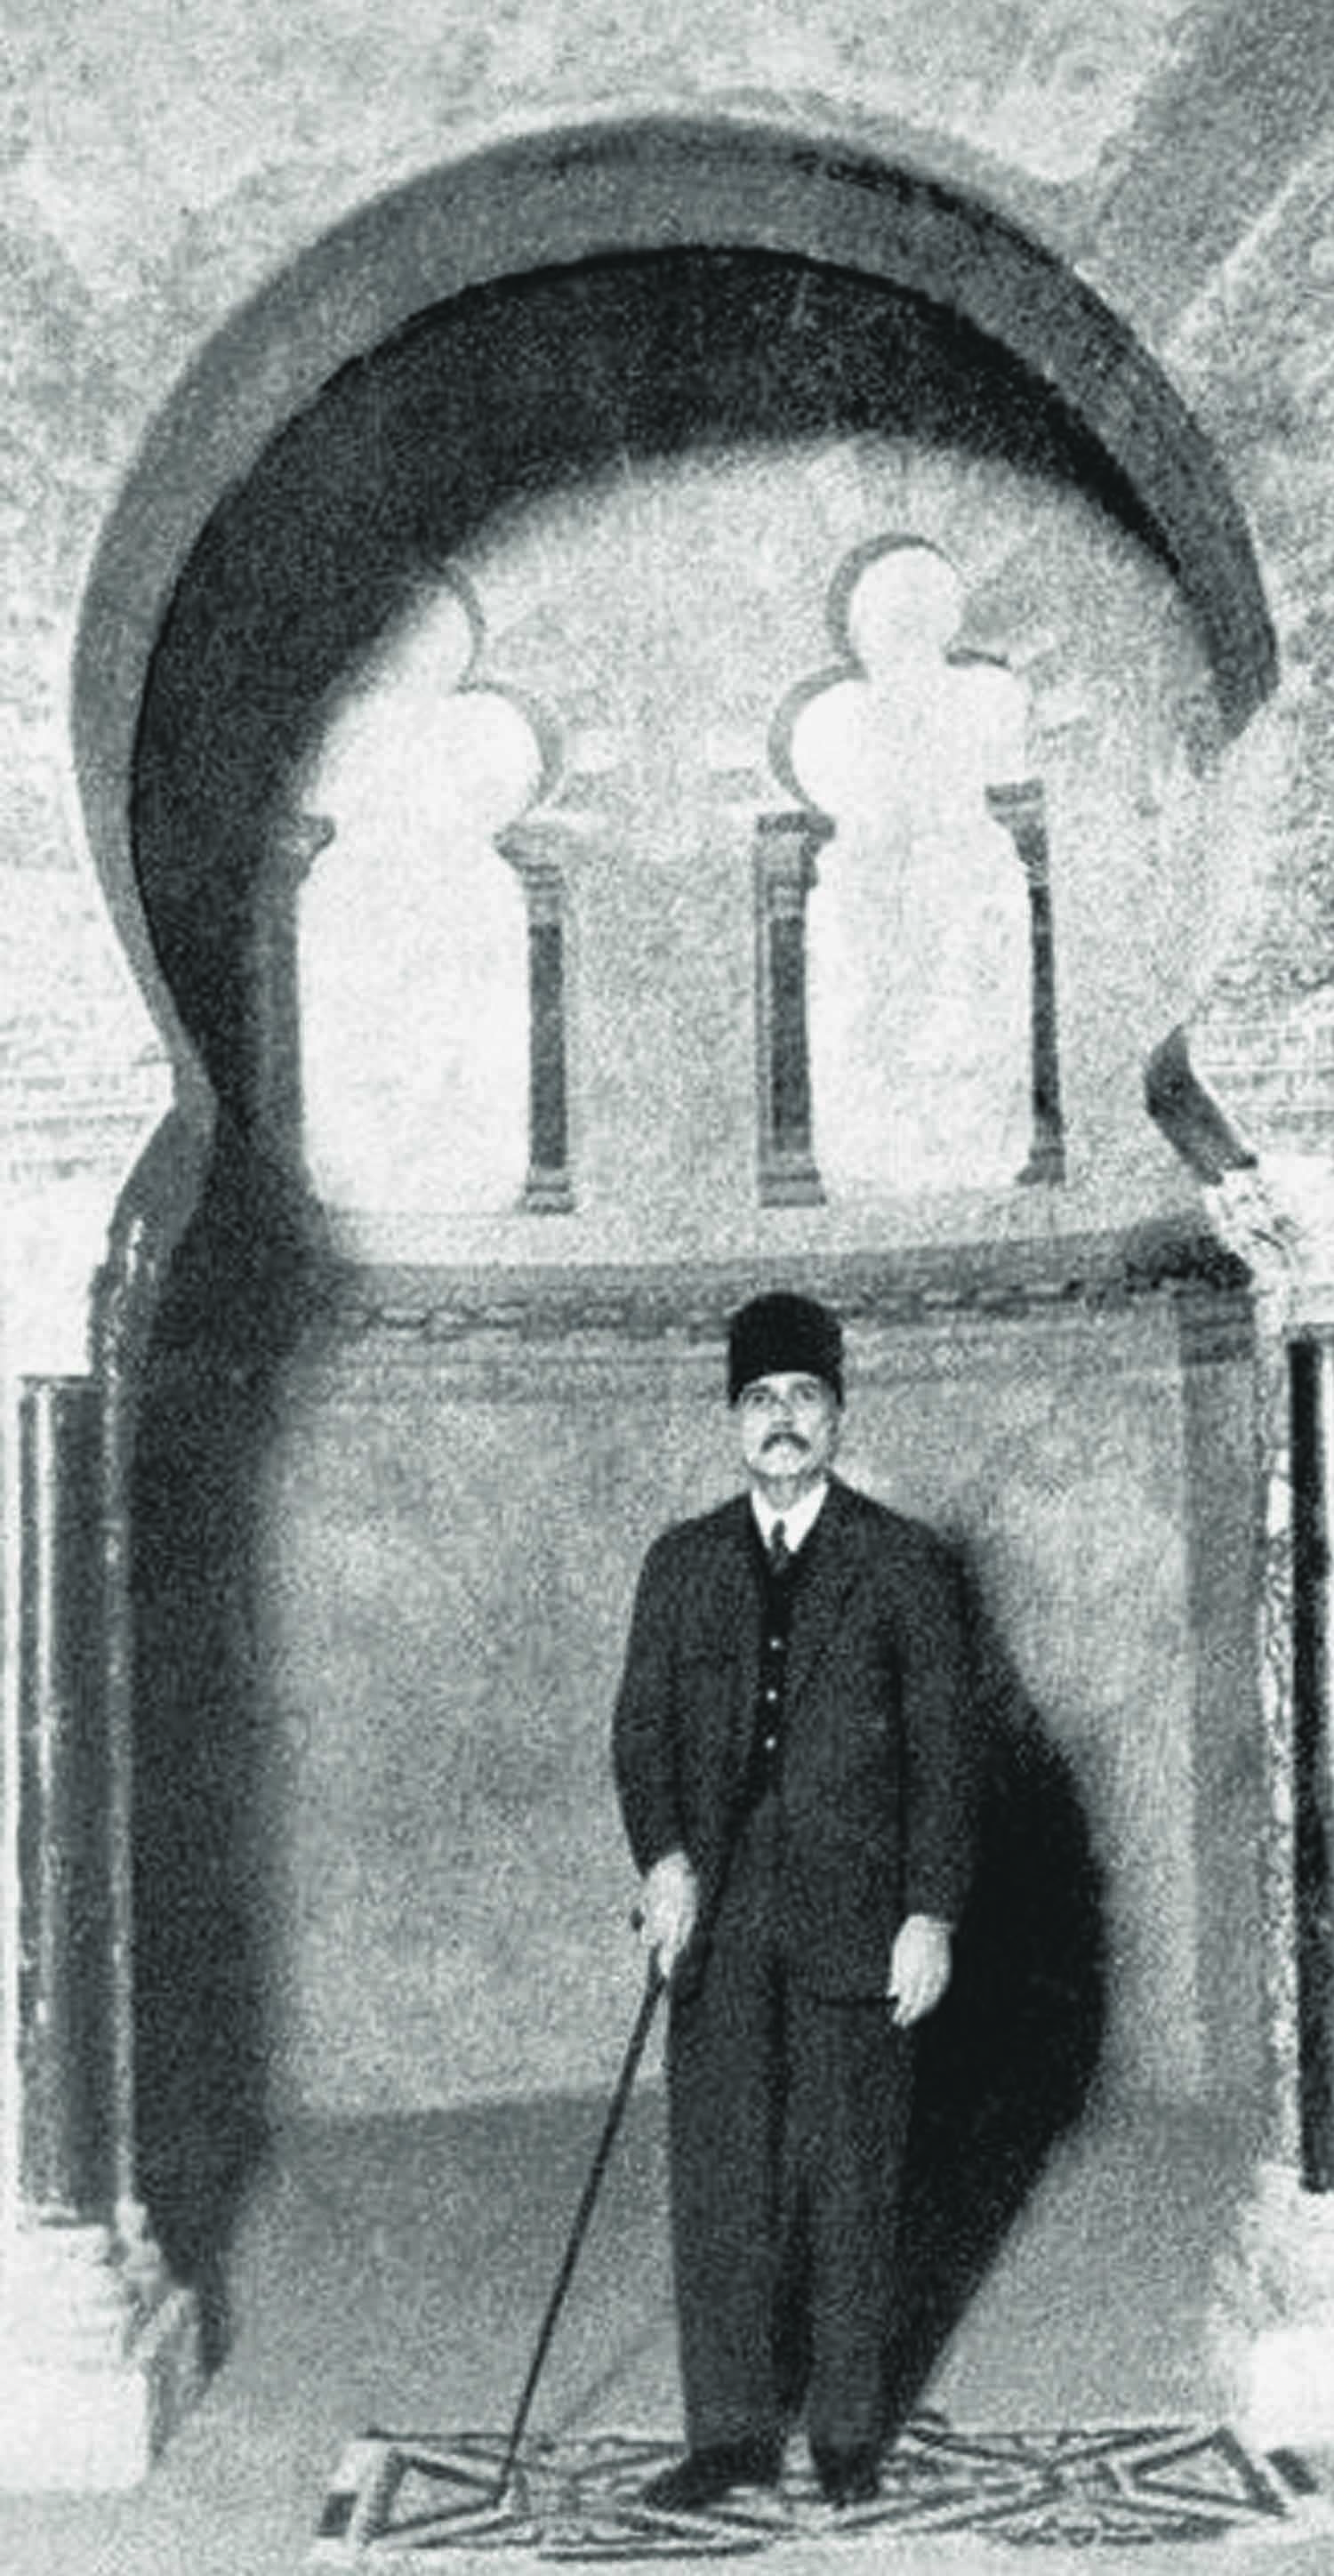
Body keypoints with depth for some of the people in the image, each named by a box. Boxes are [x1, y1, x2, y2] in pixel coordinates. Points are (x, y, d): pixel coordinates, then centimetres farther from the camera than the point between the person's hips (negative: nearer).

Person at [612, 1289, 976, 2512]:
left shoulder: (903, 1562, 3)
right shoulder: (683, 1564, 10)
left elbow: (943, 1747, 0)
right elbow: (641, 1727, 7)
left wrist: (932, 1914, -6)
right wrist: (662, 1856, -10)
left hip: (852, 1920, -2)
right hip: (717, 1922, 2)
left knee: (852, 2180, 5)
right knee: (720, 2180, 4)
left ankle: (848, 2429, 19)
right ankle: (730, 2432, 15)